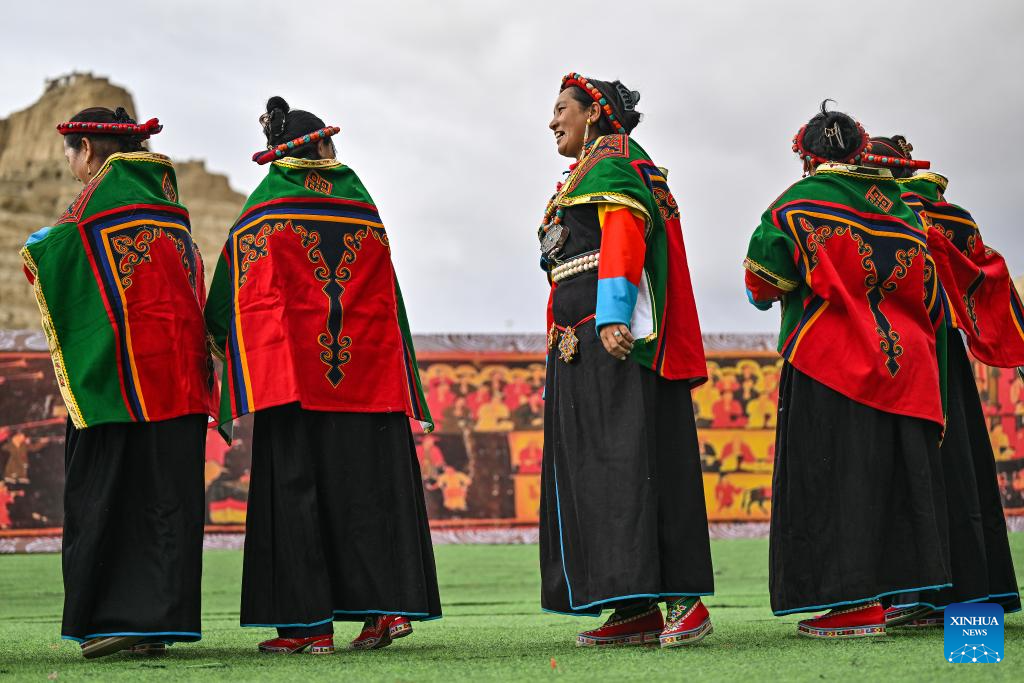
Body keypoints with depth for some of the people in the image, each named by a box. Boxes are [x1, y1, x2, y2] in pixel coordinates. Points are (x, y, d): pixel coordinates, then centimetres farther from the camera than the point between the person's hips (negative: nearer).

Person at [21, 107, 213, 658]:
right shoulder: (163, 194, 16)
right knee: (167, 490, 5)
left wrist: (34, 248, 11)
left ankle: (111, 615, -2)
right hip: (180, 365, 7)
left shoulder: (100, 193, -6)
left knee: (104, 487, -1)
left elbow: (54, 254, -11)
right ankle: (162, 617, 4)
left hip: (119, 365, -7)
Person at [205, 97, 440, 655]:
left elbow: (230, 299, 7)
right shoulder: (362, 205, 11)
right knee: (366, 484, 5)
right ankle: (389, 603, -3)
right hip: (368, 371, 3)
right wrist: (403, 389, 18)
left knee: (295, 485, -2)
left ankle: (309, 623, -5)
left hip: (291, 371, -3)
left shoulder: (264, 208, 5)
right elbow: (387, 298, 14)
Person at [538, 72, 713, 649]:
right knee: (595, 468, 5)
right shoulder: (592, 173, 28)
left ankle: (685, 600, -19)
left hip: (615, 339, -10)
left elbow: (622, 241, -17)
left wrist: (612, 319, -29)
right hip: (584, 345, 10)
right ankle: (637, 610, 4)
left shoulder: (611, 164, -2)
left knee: (625, 462, -16)